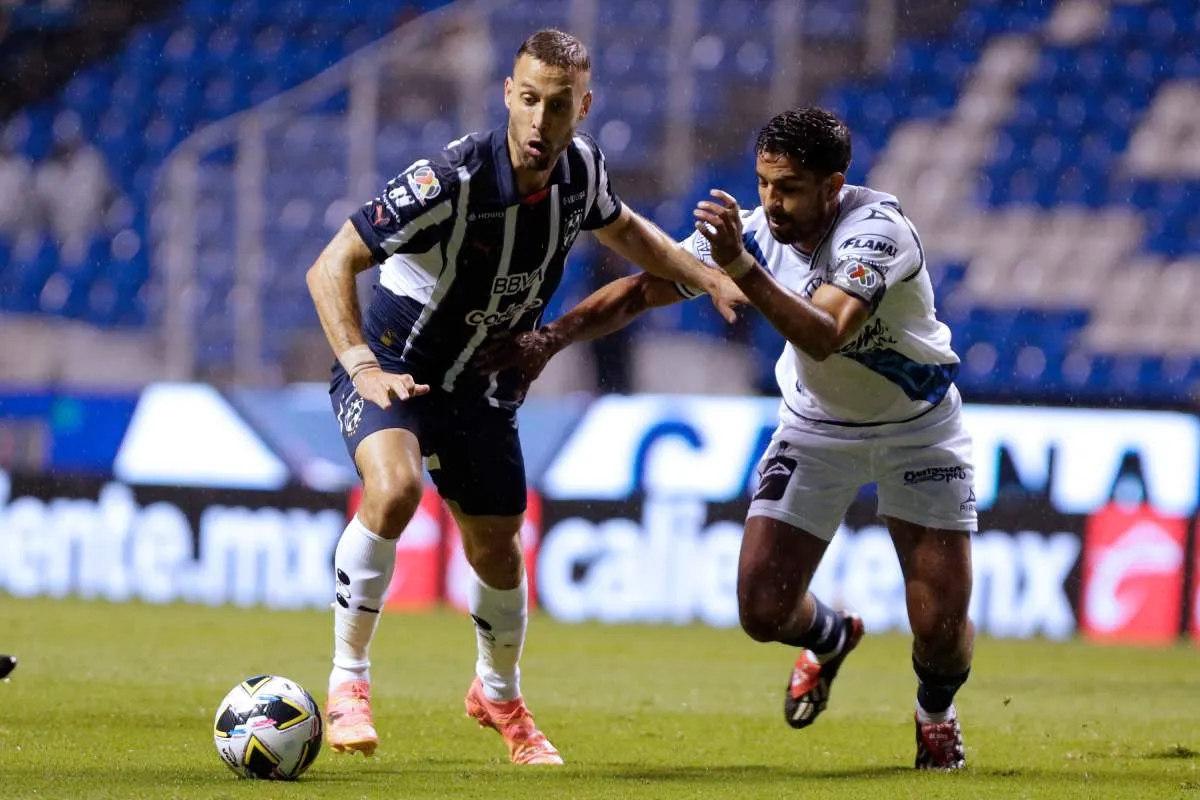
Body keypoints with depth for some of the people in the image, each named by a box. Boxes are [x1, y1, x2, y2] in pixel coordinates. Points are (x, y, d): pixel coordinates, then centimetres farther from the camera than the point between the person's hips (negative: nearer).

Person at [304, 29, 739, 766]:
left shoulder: (581, 167, -11)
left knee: (497, 547, 14)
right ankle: (348, 683, -18)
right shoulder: (450, 180, -30)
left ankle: (498, 694, 44)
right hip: (395, 367, -6)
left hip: (483, 387, 6)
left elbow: (622, 229, 15)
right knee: (394, 486, -33)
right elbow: (331, 268, -26)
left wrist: (709, 277, 2)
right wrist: (362, 366, -38)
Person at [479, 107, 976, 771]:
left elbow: (824, 336, -45)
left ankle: (936, 710, 28)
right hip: (816, 426, 4)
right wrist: (552, 335, -25)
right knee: (763, 610, -9)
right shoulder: (749, 231, -16)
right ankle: (831, 638, 30)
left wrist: (742, 268, -57)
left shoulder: (875, 229, -31)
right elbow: (643, 287, -12)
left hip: (917, 427, -4)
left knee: (941, 629, -10)